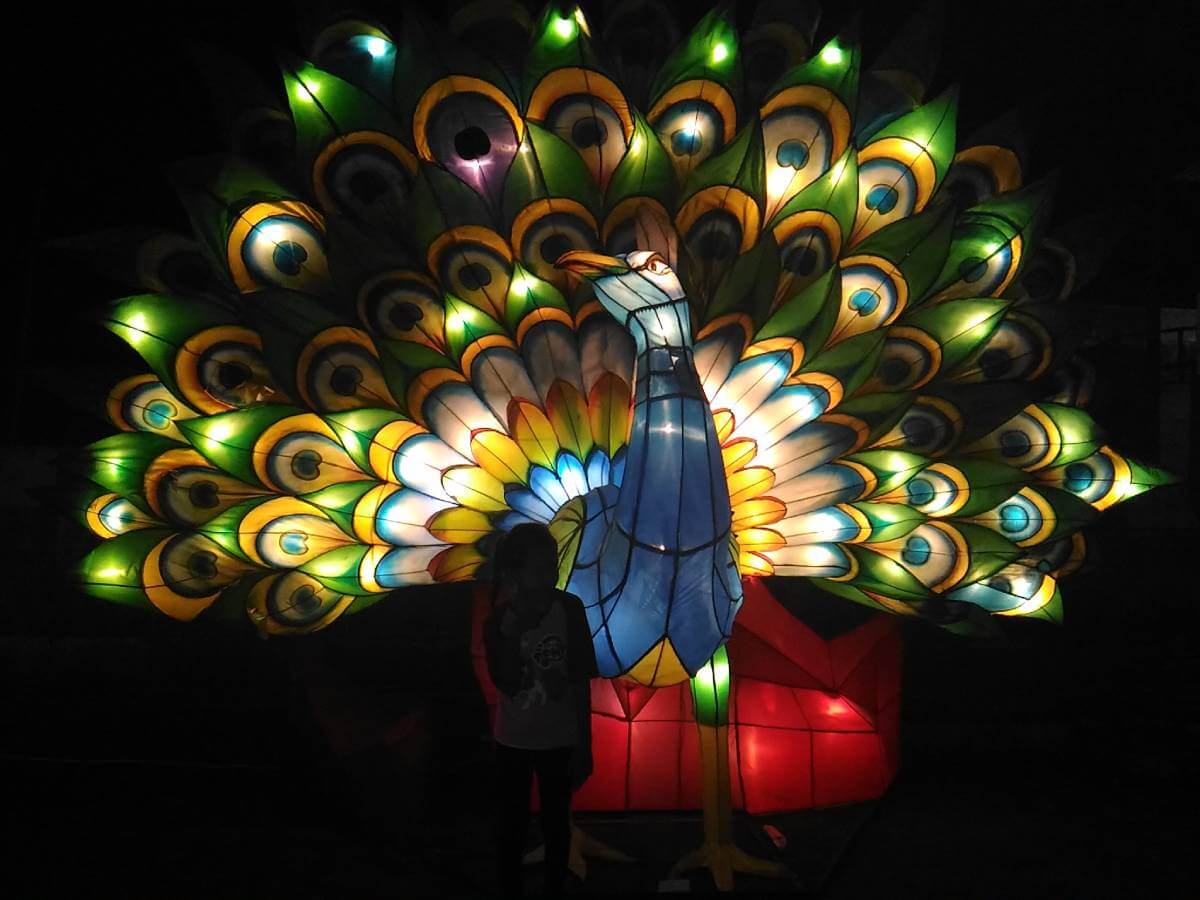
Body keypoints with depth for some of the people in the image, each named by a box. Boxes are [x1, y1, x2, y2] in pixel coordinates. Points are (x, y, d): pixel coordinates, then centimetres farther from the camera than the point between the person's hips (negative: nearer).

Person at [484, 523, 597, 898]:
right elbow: (508, 684, -20)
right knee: (512, 826, 16)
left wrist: (585, 746, -6)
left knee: (556, 824, 18)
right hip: (513, 741, 0)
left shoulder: (570, 608, -18)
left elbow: (581, 683, -10)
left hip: (560, 740, 0)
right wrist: (510, 633, -33)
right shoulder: (499, 619, -15)